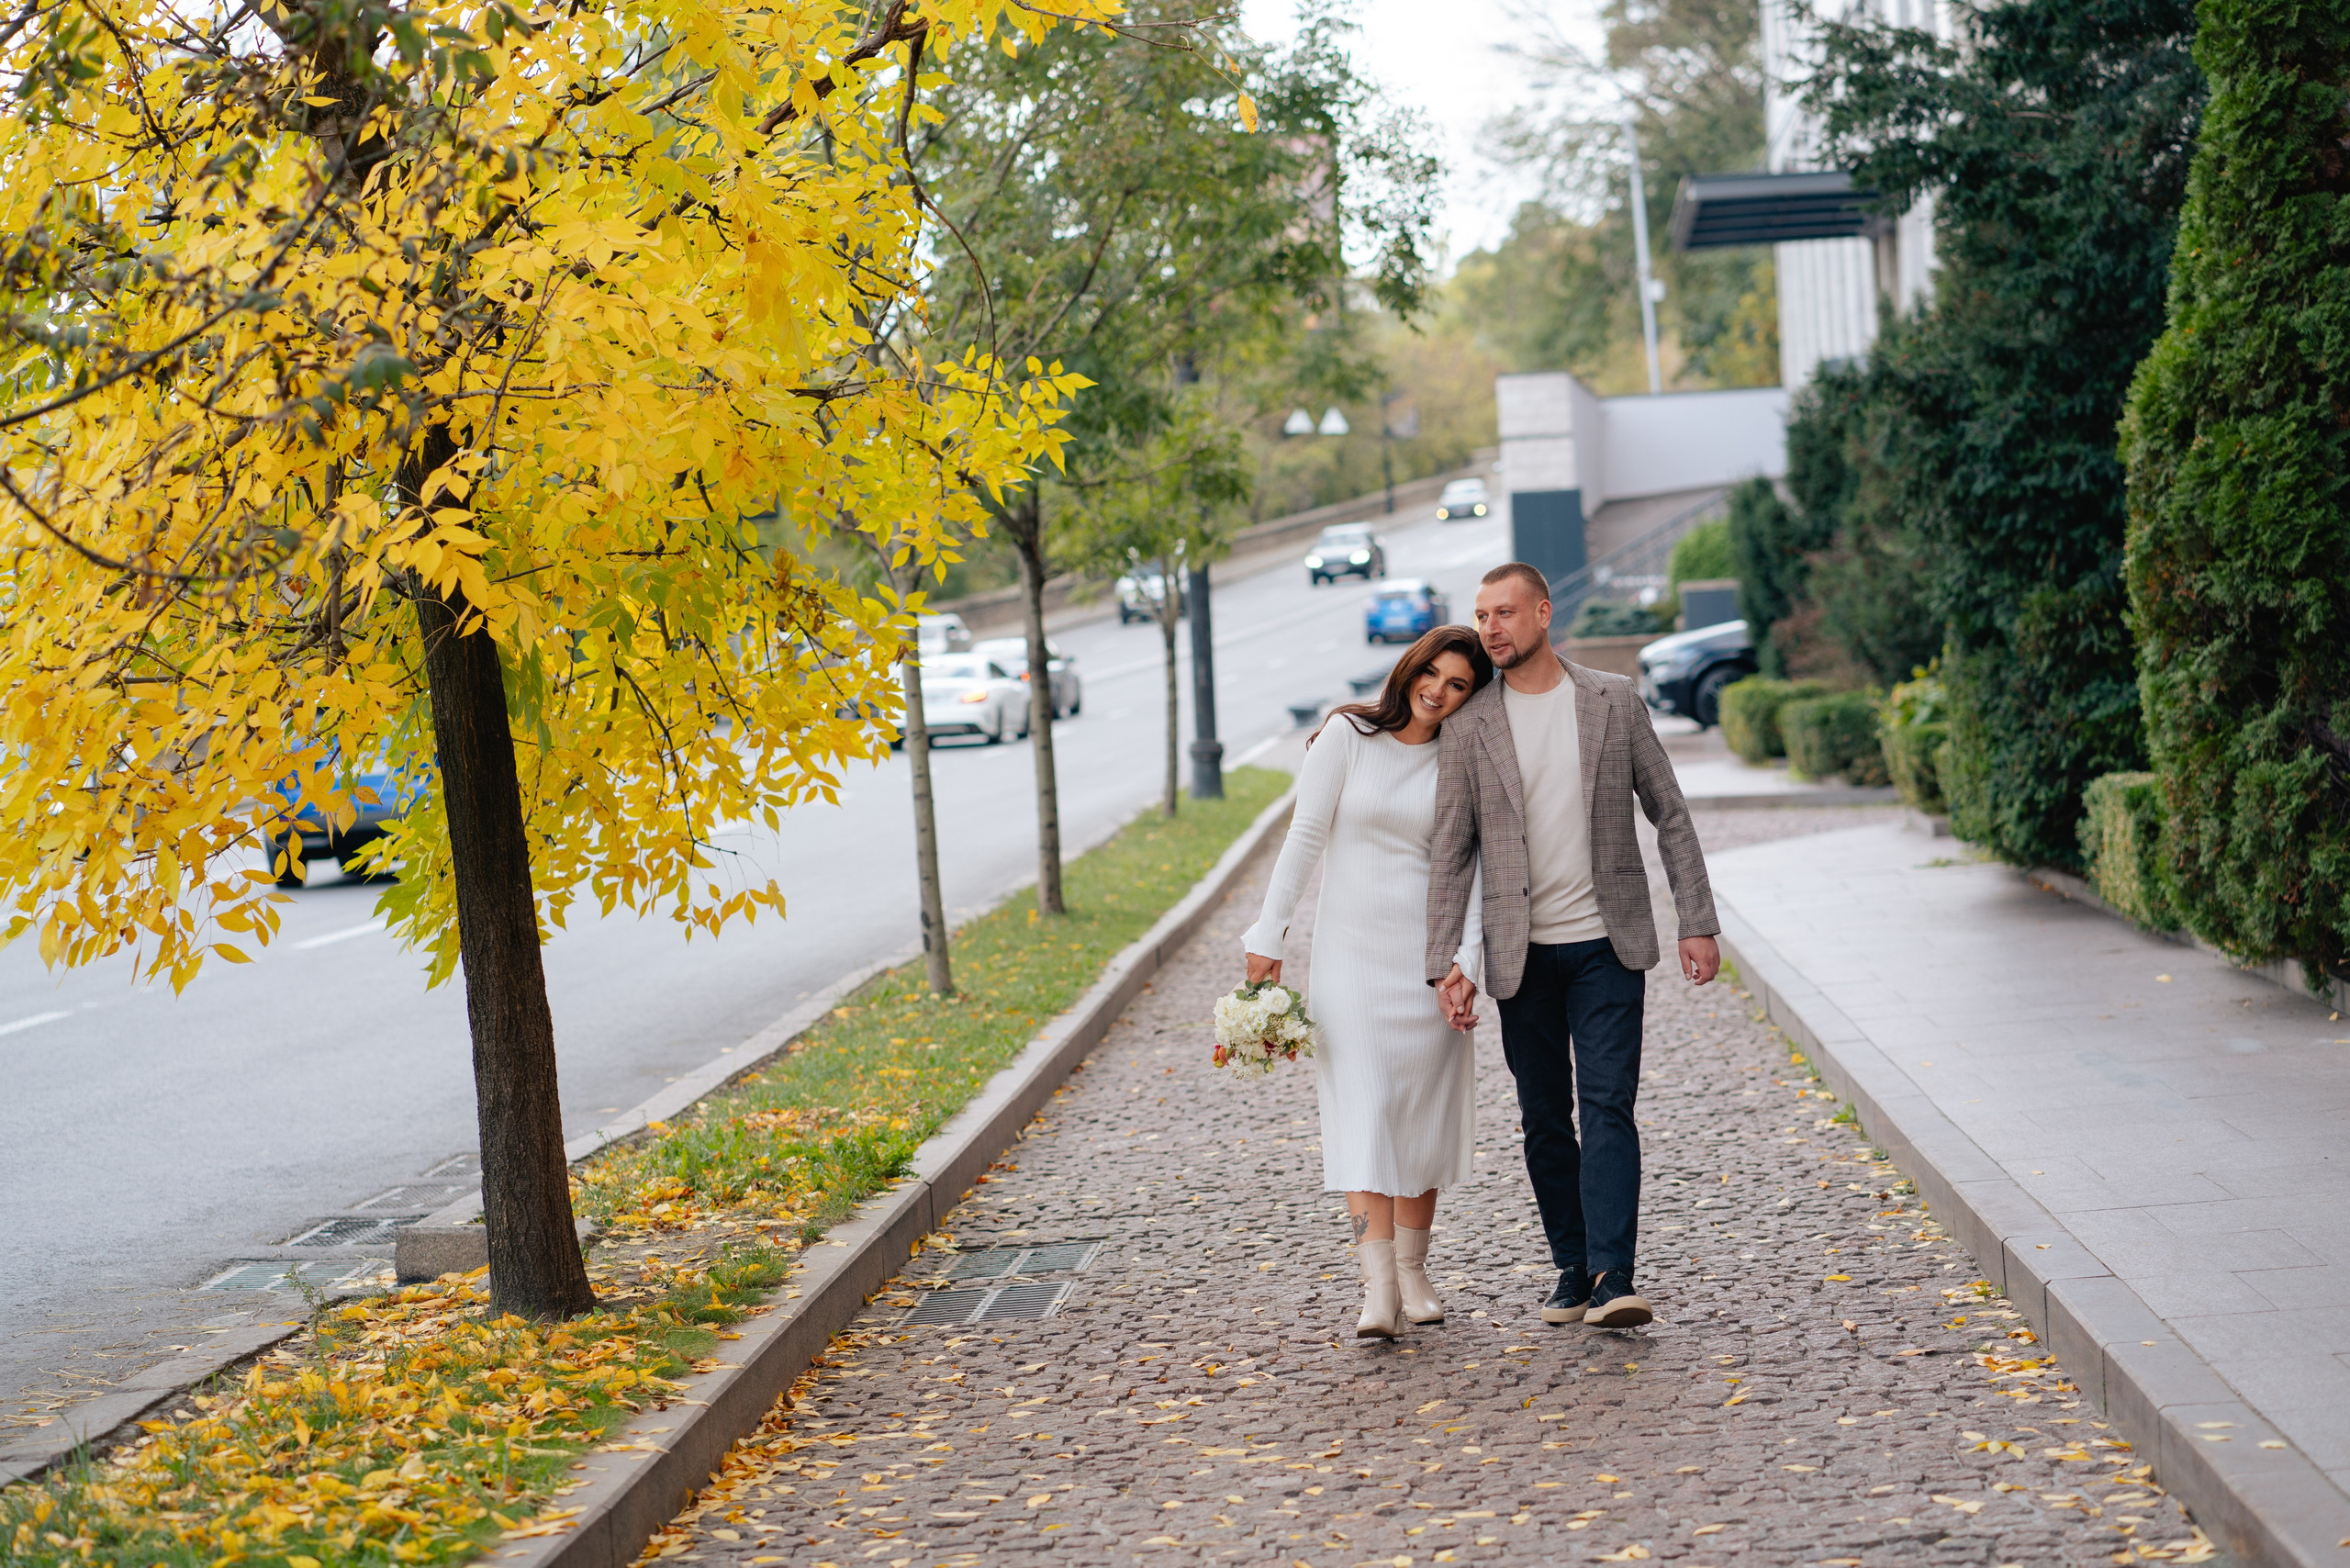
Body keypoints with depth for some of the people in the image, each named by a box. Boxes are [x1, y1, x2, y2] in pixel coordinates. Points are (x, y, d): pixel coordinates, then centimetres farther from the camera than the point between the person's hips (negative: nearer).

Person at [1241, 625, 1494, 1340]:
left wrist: (1466, 962, -11)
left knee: (1425, 1109, 6)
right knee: (1362, 1106, -10)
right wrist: (1268, 936, -4)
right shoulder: (1348, 736, -2)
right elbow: (1305, 837, -2)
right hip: (1351, 949, -2)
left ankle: (1413, 1270, 20)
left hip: (1428, 955, 2)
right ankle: (1378, 1287, -17)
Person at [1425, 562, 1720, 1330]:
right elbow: (1452, 849, 2)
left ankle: (1611, 1281, -18)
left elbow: (1670, 814, 4)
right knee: (1544, 1120, 7)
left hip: (1606, 945, -2)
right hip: (1523, 952, 2)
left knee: (1607, 1107, -11)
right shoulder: (1469, 725, 1)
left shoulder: (1615, 701, 0)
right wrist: (1444, 962, -4)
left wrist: (1698, 922, -1)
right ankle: (1572, 1269, 19)